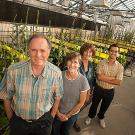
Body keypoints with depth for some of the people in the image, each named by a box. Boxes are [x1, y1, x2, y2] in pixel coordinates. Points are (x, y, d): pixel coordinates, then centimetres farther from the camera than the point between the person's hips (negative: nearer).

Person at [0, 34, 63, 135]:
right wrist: (11, 119, 4)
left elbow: (57, 97, -3)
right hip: (18, 121, 0)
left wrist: (51, 118, 3)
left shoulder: (56, 73, -20)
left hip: (43, 121, 1)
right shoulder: (13, 70, -22)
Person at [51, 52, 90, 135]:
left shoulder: (83, 80, -19)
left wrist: (68, 115, -7)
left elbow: (81, 102, -11)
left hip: (72, 114, 0)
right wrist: (57, 112, -11)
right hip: (57, 113, 0)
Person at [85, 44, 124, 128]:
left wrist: (104, 78, -21)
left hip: (110, 91, 2)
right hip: (99, 89, -1)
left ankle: (101, 117, 56)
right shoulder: (102, 63, -14)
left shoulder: (120, 67, -10)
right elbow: (99, 77, -24)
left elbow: (118, 82, -17)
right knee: (94, 105, 22)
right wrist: (112, 78, -22)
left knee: (105, 107, 25)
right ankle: (90, 116, 51)